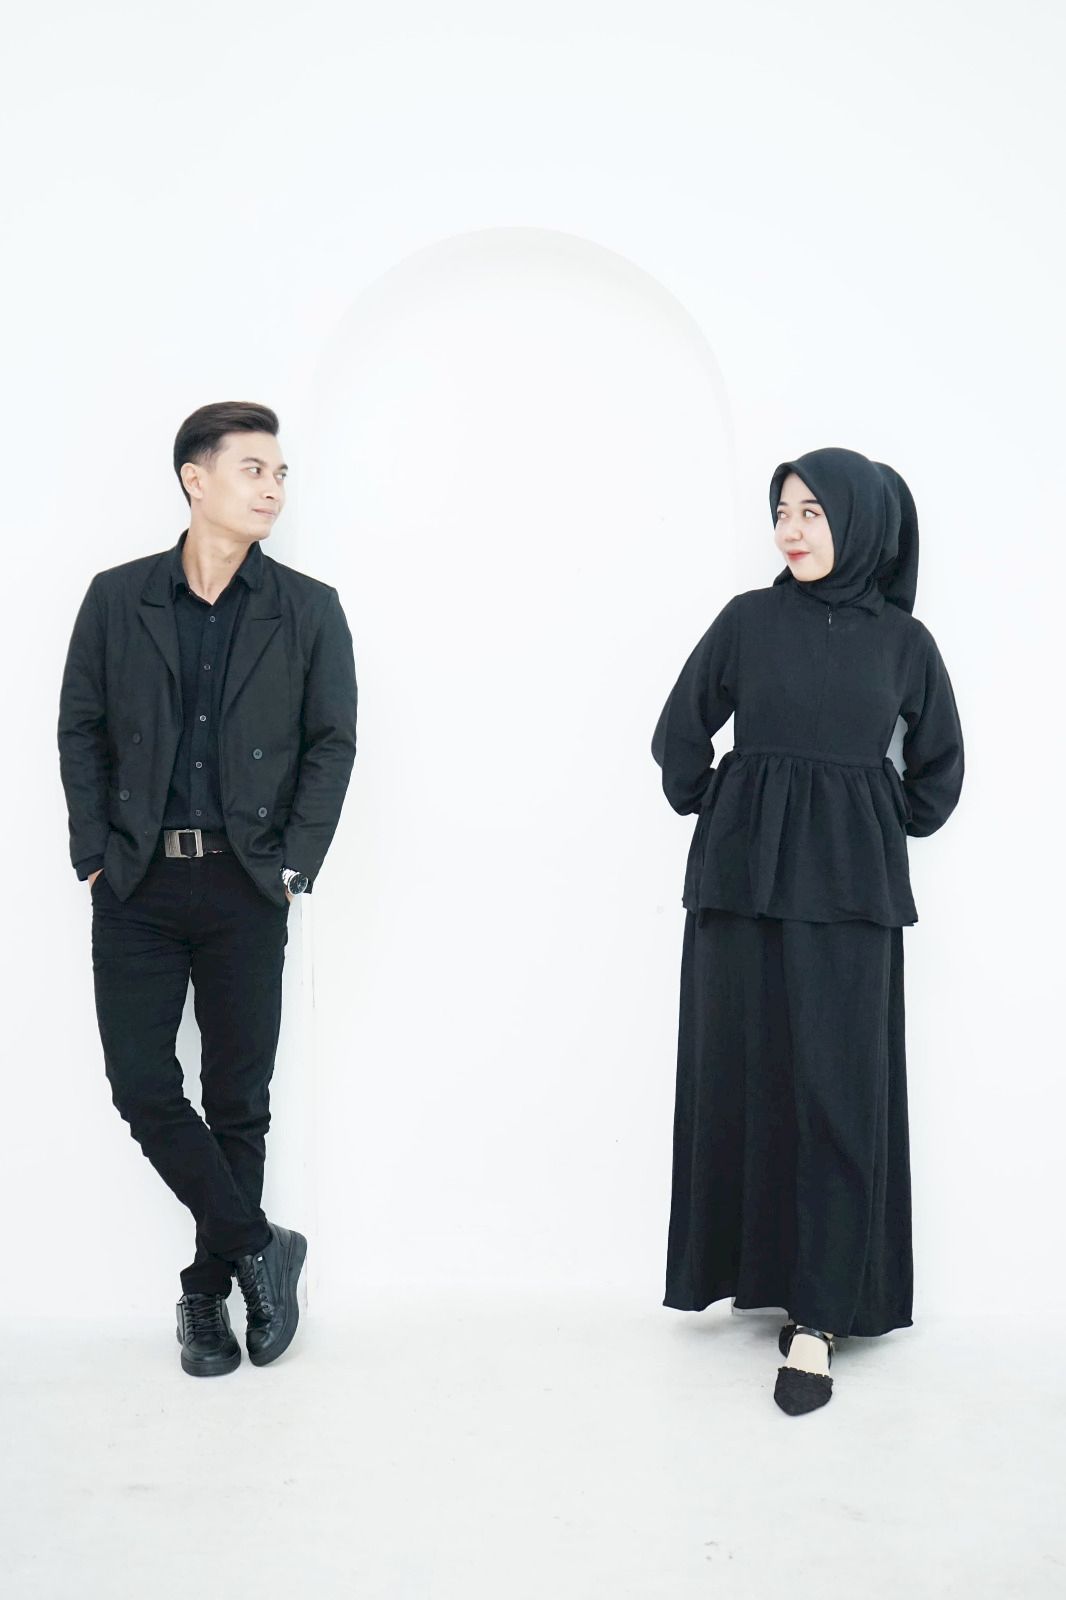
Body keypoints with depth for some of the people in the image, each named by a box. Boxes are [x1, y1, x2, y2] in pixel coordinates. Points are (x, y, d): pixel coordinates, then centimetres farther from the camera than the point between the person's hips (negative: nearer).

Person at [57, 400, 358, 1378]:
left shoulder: (309, 610, 4)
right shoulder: (117, 598, 4)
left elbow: (332, 743, 2)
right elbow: (81, 728, 5)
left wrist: (295, 865, -5)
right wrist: (95, 851, -3)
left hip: (246, 889, 0)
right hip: (137, 886, 1)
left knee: (239, 1101, 7)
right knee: (142, 1087, -1)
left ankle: (209, 1294, 24)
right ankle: (258, 1250, 17)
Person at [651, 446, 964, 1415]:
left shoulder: (902, 639, 6)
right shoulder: (749, 619, 4)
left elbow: (938, 763, 17)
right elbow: (681, 736, 10)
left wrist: (887, 828, 10)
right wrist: (721, 816, 7)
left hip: (849, 887, 0)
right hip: (744, 878, 1)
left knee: (836, 1091, -3)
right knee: (744, 1080, 3)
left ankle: (819, 1319, 2)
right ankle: (764, 1269, 19)